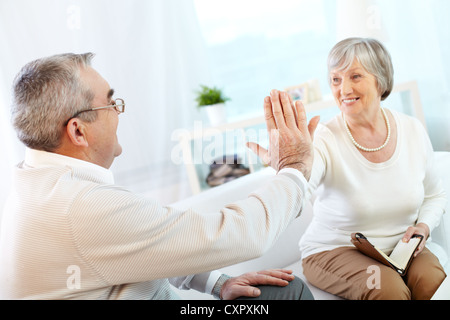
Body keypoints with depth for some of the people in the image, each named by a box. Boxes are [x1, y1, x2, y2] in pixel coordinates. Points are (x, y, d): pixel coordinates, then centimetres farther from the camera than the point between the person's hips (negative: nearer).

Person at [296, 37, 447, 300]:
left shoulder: (414, 131, -2)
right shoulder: (326, 141, -18)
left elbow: (435, 195, 13)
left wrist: (423, 226, -7)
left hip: (400, 247, 4)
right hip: (335, 250, -4)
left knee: (432, 282, -23)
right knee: (387, 288, -29)